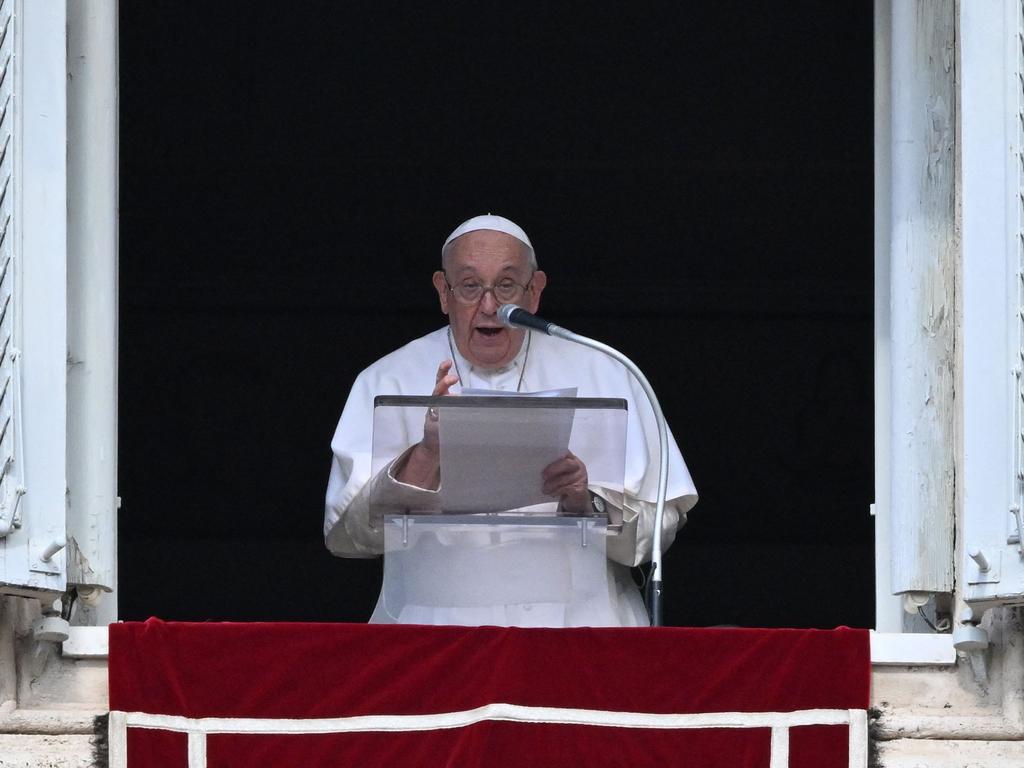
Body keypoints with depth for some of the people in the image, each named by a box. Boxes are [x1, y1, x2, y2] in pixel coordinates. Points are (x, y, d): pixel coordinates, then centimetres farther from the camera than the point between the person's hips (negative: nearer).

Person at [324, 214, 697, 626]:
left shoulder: (599, 373, 12)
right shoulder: (387, 381, 10)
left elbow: (660, 525, 8)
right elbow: (343, 537, 0)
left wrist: (587, 503, -12)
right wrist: (427, 457, -15)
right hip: (439, 616, -1)